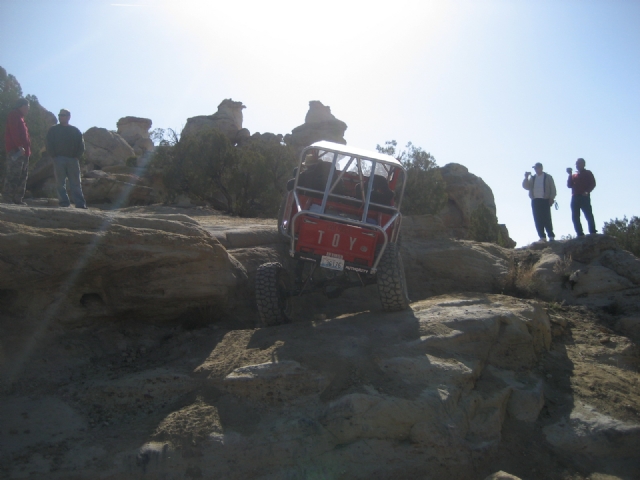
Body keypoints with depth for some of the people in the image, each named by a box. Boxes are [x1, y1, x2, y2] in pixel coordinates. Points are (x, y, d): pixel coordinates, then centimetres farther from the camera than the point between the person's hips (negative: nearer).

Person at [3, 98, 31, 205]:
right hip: (16, 150, -10)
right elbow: (14, 131, -13)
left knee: (22, 176, 6)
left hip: (23, 152, 10)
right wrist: (19, 146, -22)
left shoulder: (20, 118, 26)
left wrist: (28, 149, 11)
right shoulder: (14, 115, 0)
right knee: (13, 175, -12)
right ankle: (8, 198, -12)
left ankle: (17, 199, 7)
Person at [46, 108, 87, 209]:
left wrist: (76, 157, -2)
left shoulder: (75, 131, 12)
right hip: (59, 160, 0)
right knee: (60, 183, -2)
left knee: (76, 184, 0)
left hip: (73, 160, 0)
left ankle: (80, 204, -2)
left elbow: (81, 145, 8)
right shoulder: (53, 130, 9)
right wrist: (55, 156, -6)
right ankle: (64, 203, 1)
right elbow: (49, 145, 5)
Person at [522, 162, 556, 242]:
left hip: (545, 200, -4)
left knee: (546, 219, -9)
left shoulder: (548, 177, 8)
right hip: (535, 201, 4)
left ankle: (551, 236, -5)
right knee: (538, 220, -2)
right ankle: (542, 237, -1)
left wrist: (551, 199, -6)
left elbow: (553, 188, 4)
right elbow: (525, 186, 10)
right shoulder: (532, 178, 18)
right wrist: (526, 178, -3)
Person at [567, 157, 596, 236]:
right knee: (575, 217, -1)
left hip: (584, 197, -5)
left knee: (588, 214, -11)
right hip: (575, 197, 5)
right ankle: (580, 234, 0)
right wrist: (570, 175, 2)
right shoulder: (574, 175, 23)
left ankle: (593, 232, -10)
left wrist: (587, 191, -17)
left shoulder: (588, 173, 10)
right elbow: (569, 185, 10)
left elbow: (593, 184, -1)